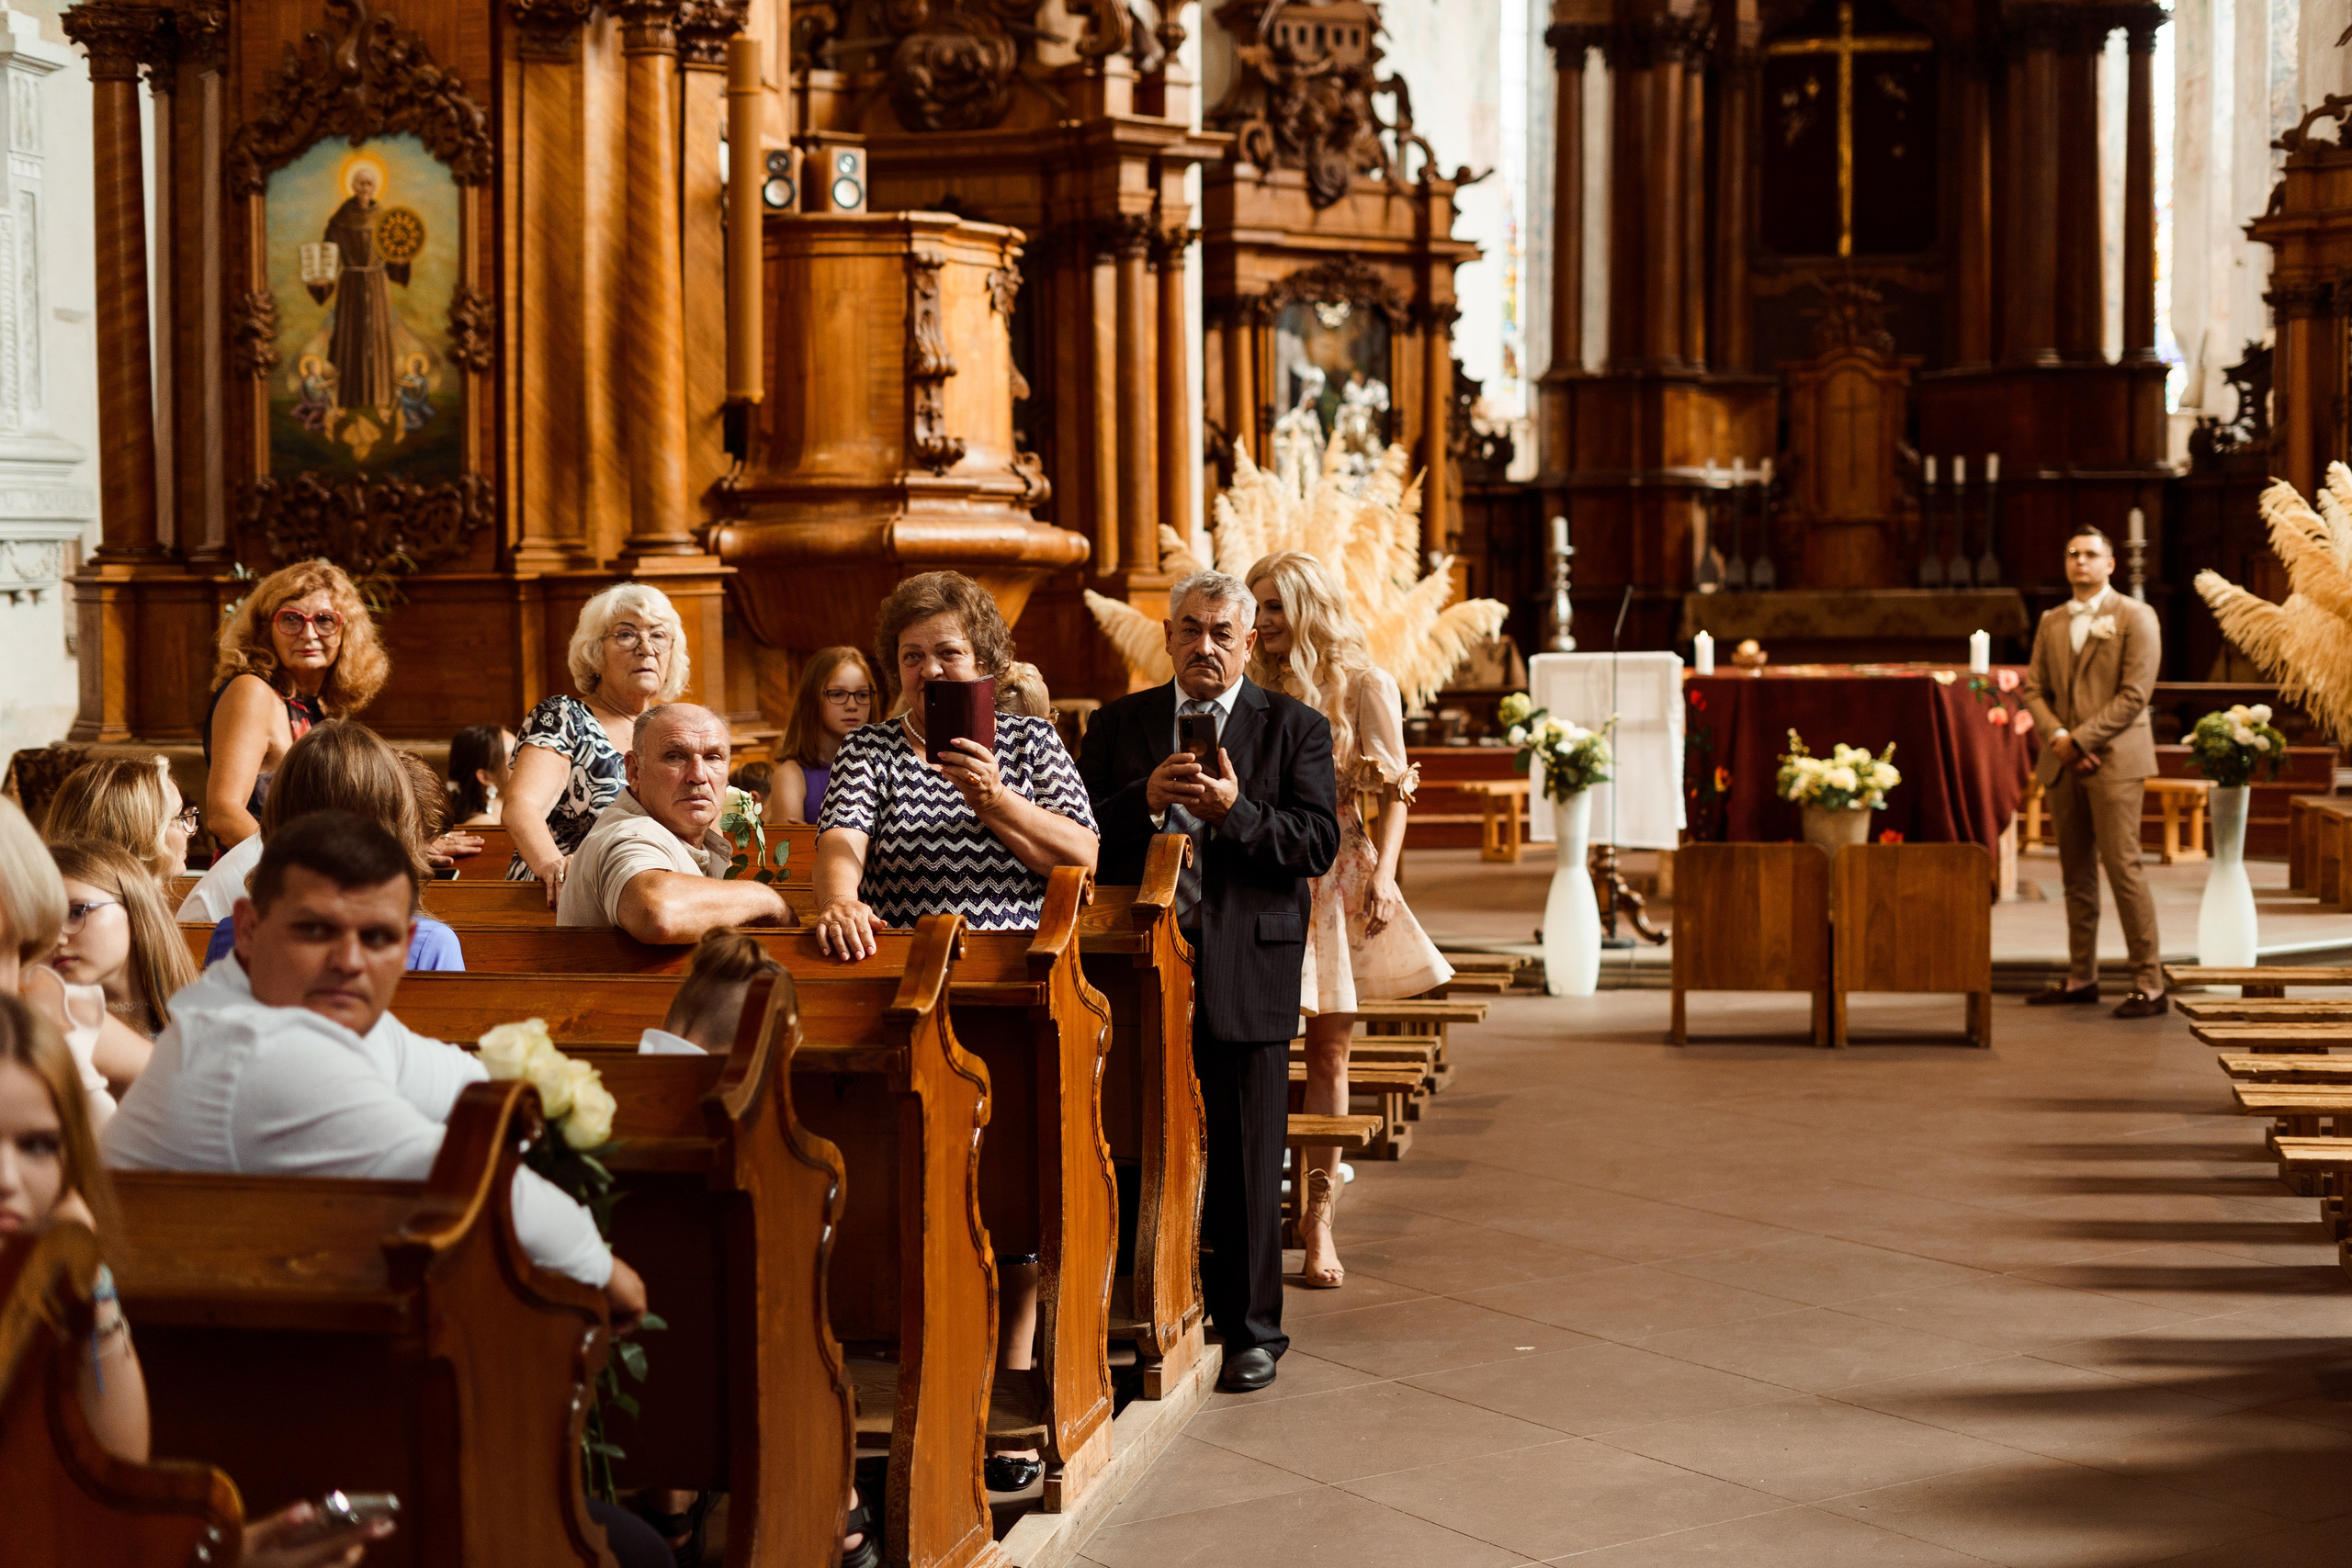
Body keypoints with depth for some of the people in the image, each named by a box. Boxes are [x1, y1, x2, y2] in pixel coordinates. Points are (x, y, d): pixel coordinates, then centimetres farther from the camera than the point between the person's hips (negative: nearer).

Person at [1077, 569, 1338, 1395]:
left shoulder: (1295, 728, 5)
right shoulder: (1118, 724, 11)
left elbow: (1319, 843, -6)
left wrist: (1237, 810, -21)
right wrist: (1147, 799, -15)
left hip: (1247, 970, -2)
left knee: (1246, 1157, 3)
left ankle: (1250, 1329, 14)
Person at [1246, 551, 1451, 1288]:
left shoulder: (1365, 686, 1)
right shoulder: (1252, 689, 10)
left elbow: (1395, 790, -1)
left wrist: (1383, 876, -13)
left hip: (1336, 880, -2)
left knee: (1327, 1050, 1)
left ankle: (1318, 1218, 4)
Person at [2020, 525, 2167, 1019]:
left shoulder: (2135, 618, -1)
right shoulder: (2051, 624, 17)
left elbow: (2135, 694, -9)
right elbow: (2033, 688, 13)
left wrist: (2080, 738, -12)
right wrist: (2057, 737, -6)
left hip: (2113, 759, -6)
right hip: (2063, 762, 6)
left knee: (2122, 867, -11)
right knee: (2076, 874, 8)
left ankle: (2150, 986, -8)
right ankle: (2081, 979, 14)